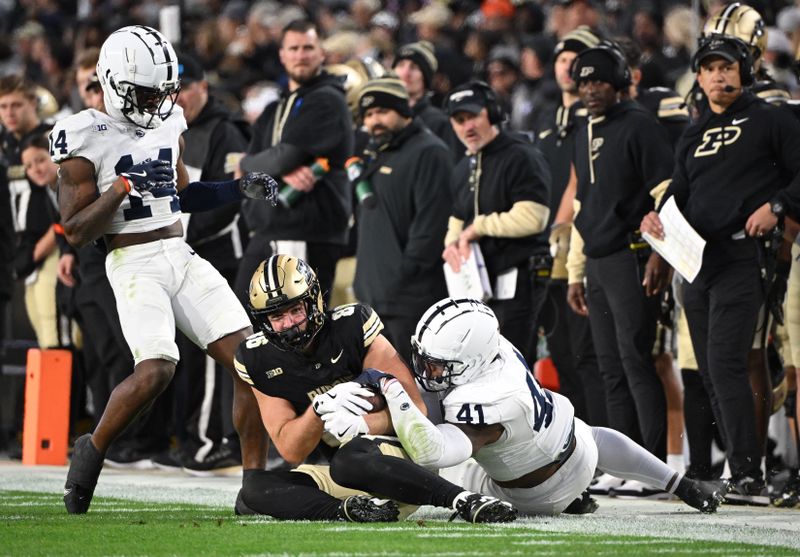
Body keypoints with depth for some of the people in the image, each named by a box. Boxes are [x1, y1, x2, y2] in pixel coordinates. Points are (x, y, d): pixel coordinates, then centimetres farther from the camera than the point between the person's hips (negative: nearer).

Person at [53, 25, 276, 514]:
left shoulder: (168, 123, 11)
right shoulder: (85, 138, -9)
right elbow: (76, 231, -10)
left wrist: (240, 190, 11)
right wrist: (124, 187, -20)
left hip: (183, 257, 7)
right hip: (135, 265, -7)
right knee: (156, 370, -26)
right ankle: (92, 451, 1)